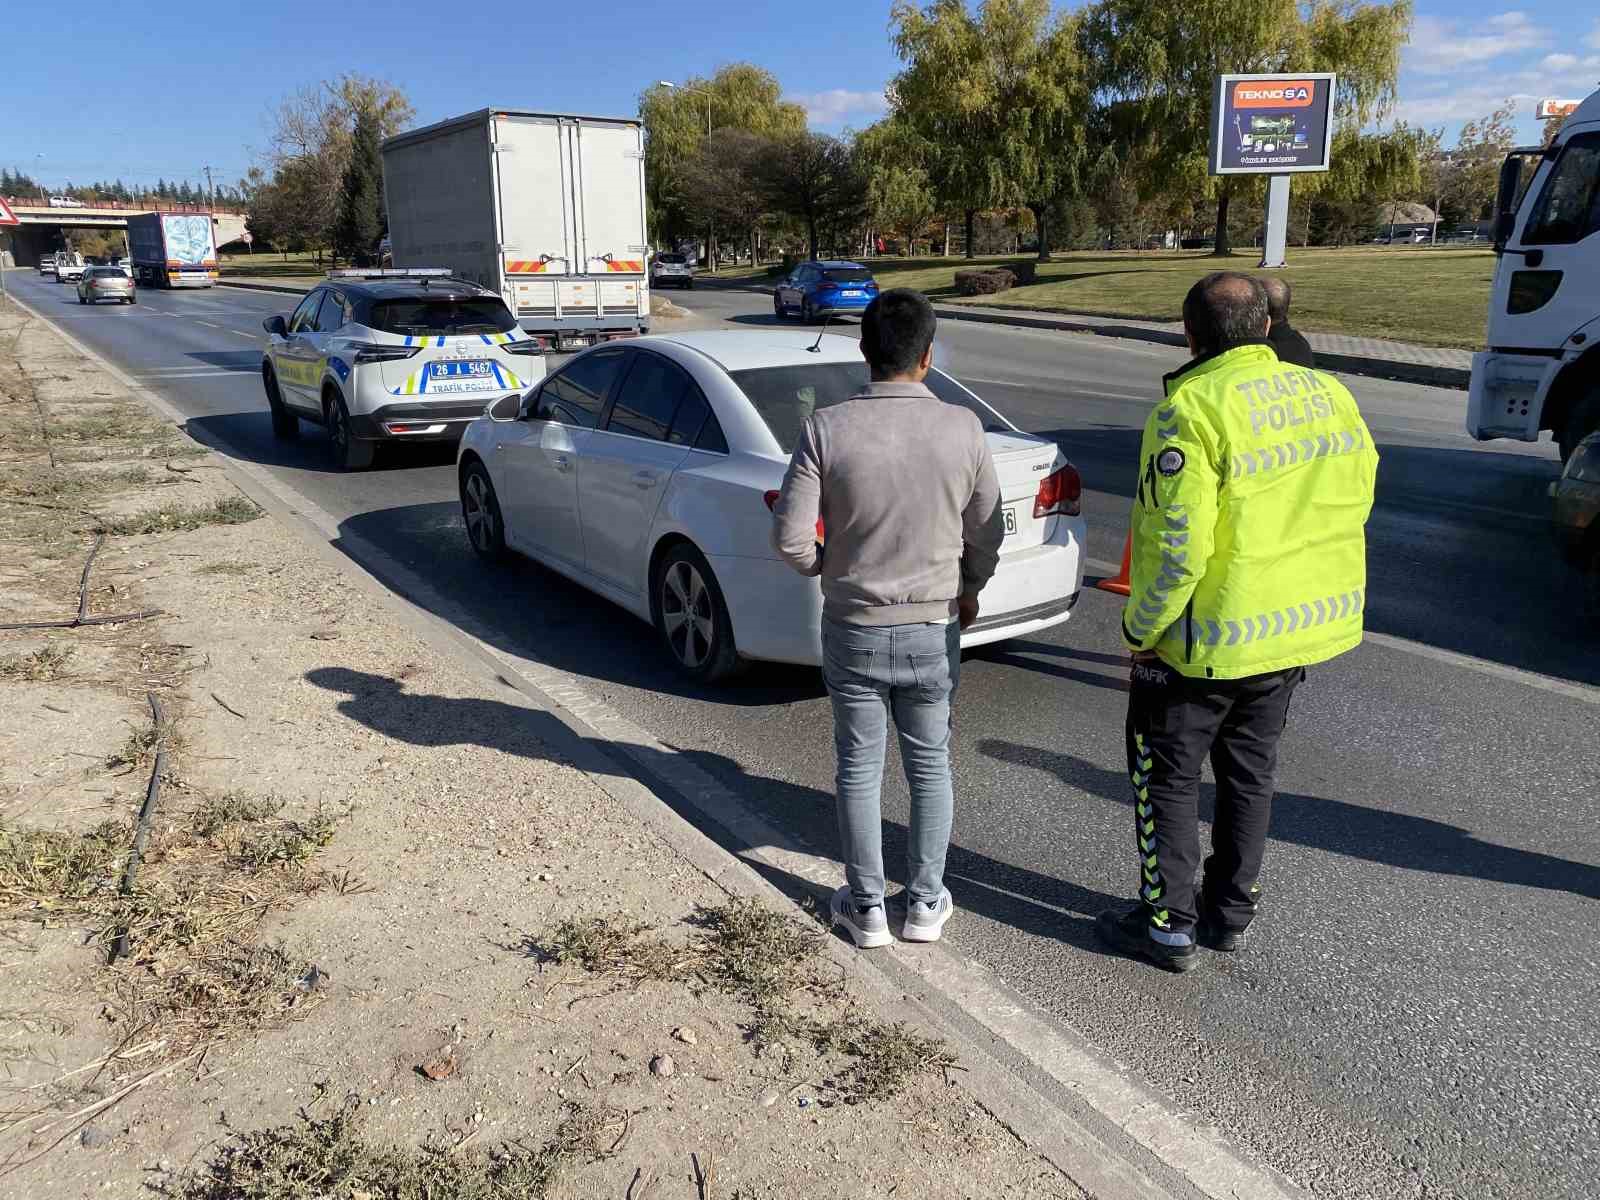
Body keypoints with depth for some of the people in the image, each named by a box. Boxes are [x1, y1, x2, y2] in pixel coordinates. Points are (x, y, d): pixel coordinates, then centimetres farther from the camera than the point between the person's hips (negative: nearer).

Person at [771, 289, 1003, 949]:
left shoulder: (828, 428, -14)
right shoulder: (962, 429, -10)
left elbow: (792, 537, -14)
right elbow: (987, 534, -1)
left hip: (854, 628, -1)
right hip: (934, 627, 1)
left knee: (859, 769, 13)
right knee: (930, 766, 17)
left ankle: (866, 907, 25)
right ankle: (925, 902, 28)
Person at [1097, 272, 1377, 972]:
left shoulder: (1192, 409, -20)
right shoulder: (1330, 395, 3)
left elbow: (1176, 547, -25)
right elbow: (1355, 501, 10)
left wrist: (1140, 630, -11)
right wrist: (1305, 592, 19)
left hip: (1211, 635, -7)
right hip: (1305, 626, 7)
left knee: (1168, 774, 11)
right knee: (1250, 772, 20)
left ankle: (1168, 924, 20)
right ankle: (1230, 914, 33)